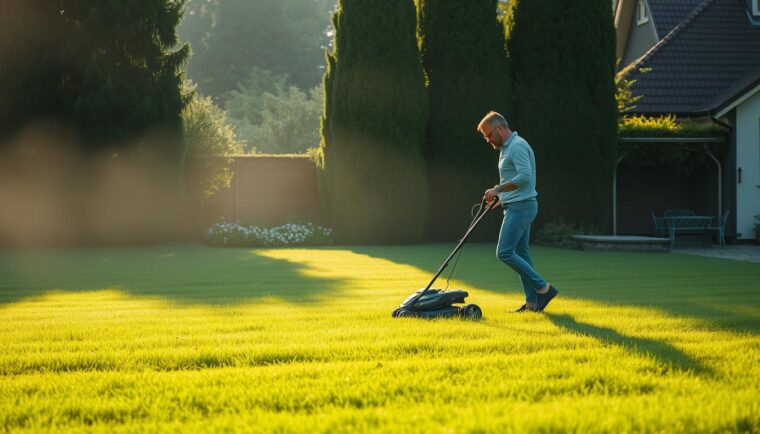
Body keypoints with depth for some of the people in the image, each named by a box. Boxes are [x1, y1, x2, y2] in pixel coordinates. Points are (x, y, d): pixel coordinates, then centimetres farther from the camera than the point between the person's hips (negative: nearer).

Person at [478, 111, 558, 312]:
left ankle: (543, 287, -9)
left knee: (504, 252, -13)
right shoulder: (507, 148, 18)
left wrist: (498, 189, -22)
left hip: (520, 207, -11)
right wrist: (502, 197, 17)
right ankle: (532, 302, 9)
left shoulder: (517, 146, -15)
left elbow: (524, 176, -27)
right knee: (520, 253, 9)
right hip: (516, 207, 11)